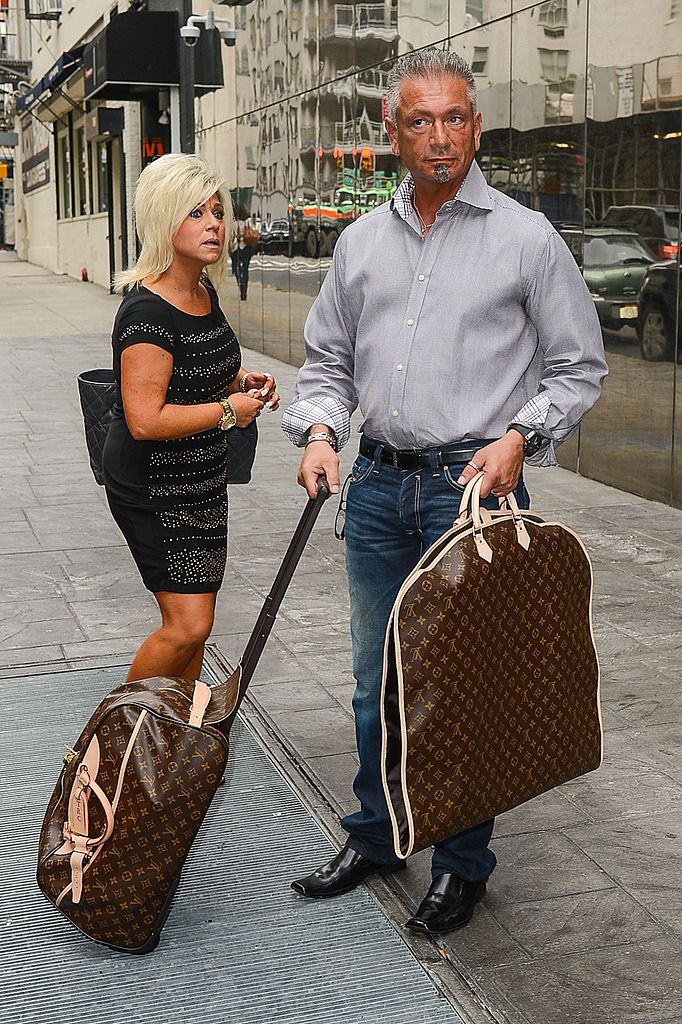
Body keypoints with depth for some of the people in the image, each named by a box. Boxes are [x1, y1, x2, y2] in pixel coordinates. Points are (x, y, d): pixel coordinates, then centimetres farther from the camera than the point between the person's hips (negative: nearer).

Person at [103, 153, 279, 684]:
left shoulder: (204, 291, 7)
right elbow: (145, 420, -28)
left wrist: (240, 379, 6)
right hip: (153, 489, -9)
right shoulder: (148, 312, -22)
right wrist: (228, 410, -18)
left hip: (202, 481, 9)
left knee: (195, 620, 14)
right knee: (188, 625, -10)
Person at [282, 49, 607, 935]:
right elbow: (328, 357, 17)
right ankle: (374, 837, 33)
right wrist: (319, 430, -1)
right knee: (378, 678, 15)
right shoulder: (363, 240, 10)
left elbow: (579, 367, 1)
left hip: (474, 487, -4)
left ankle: (463, 863, 21)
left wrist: (519, 437, -13)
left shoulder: (525, 238, -2)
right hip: (378, 487, 4)